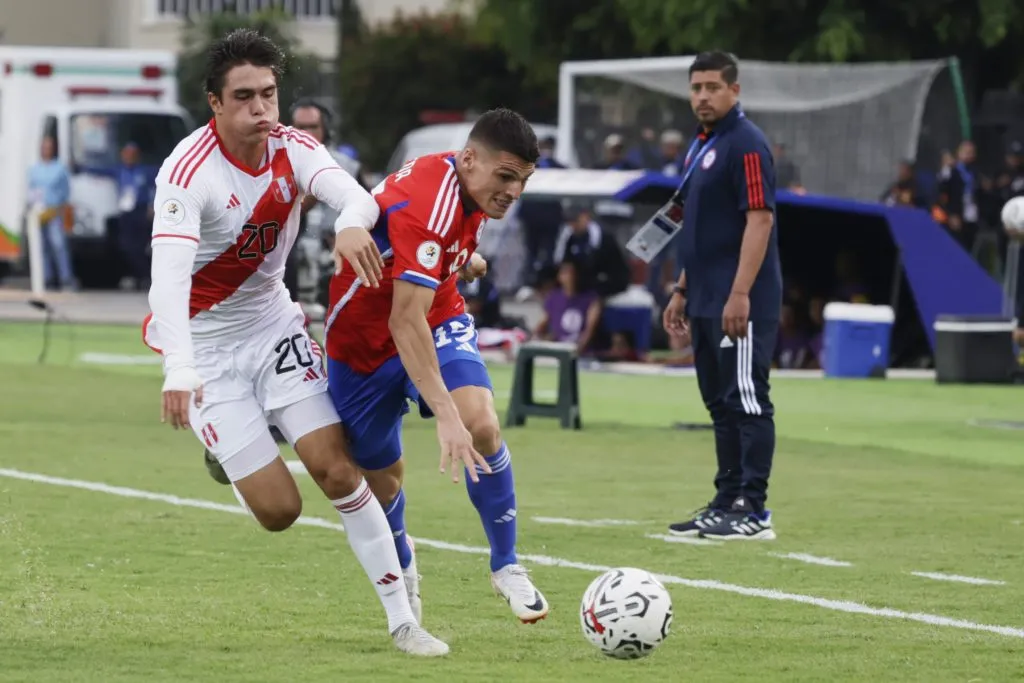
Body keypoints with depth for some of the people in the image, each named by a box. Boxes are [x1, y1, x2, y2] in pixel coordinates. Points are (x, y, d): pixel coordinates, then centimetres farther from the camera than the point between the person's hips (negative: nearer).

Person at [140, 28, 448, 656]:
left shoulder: (292, 148, -9)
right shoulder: (188, 172, -25)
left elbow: (356, 195, -28)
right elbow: (169, 276, -36)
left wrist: (352, 222, -55)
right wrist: (179, 374, -51)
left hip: (273, 324, 4)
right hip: (206, 343, -4)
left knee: (337, 469, -8)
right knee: (279, 510, -6)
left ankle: (402, 619, 3)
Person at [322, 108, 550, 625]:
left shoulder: (463, 182, -9)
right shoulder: (427, 207, -35)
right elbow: (405, 321, -43)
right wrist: (445, 416, -49)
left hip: (439, 321, 5)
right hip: (364, 337, -5)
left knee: (482, 426, -24)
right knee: (380, 476, 9)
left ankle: (506, 567, -10)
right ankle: (402, 572, 42)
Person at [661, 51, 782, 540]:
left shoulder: (745, 144, -12)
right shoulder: (701, 147, 17)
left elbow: (759, 220, -19)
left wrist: (739, 294, -23)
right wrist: (683, 290, 22)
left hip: (740, 304, -10)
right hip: (706, 301, 10)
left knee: (746, 401, -7)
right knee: (720, 403, 12)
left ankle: (753, 512, -6)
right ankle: (727, 504, 16)